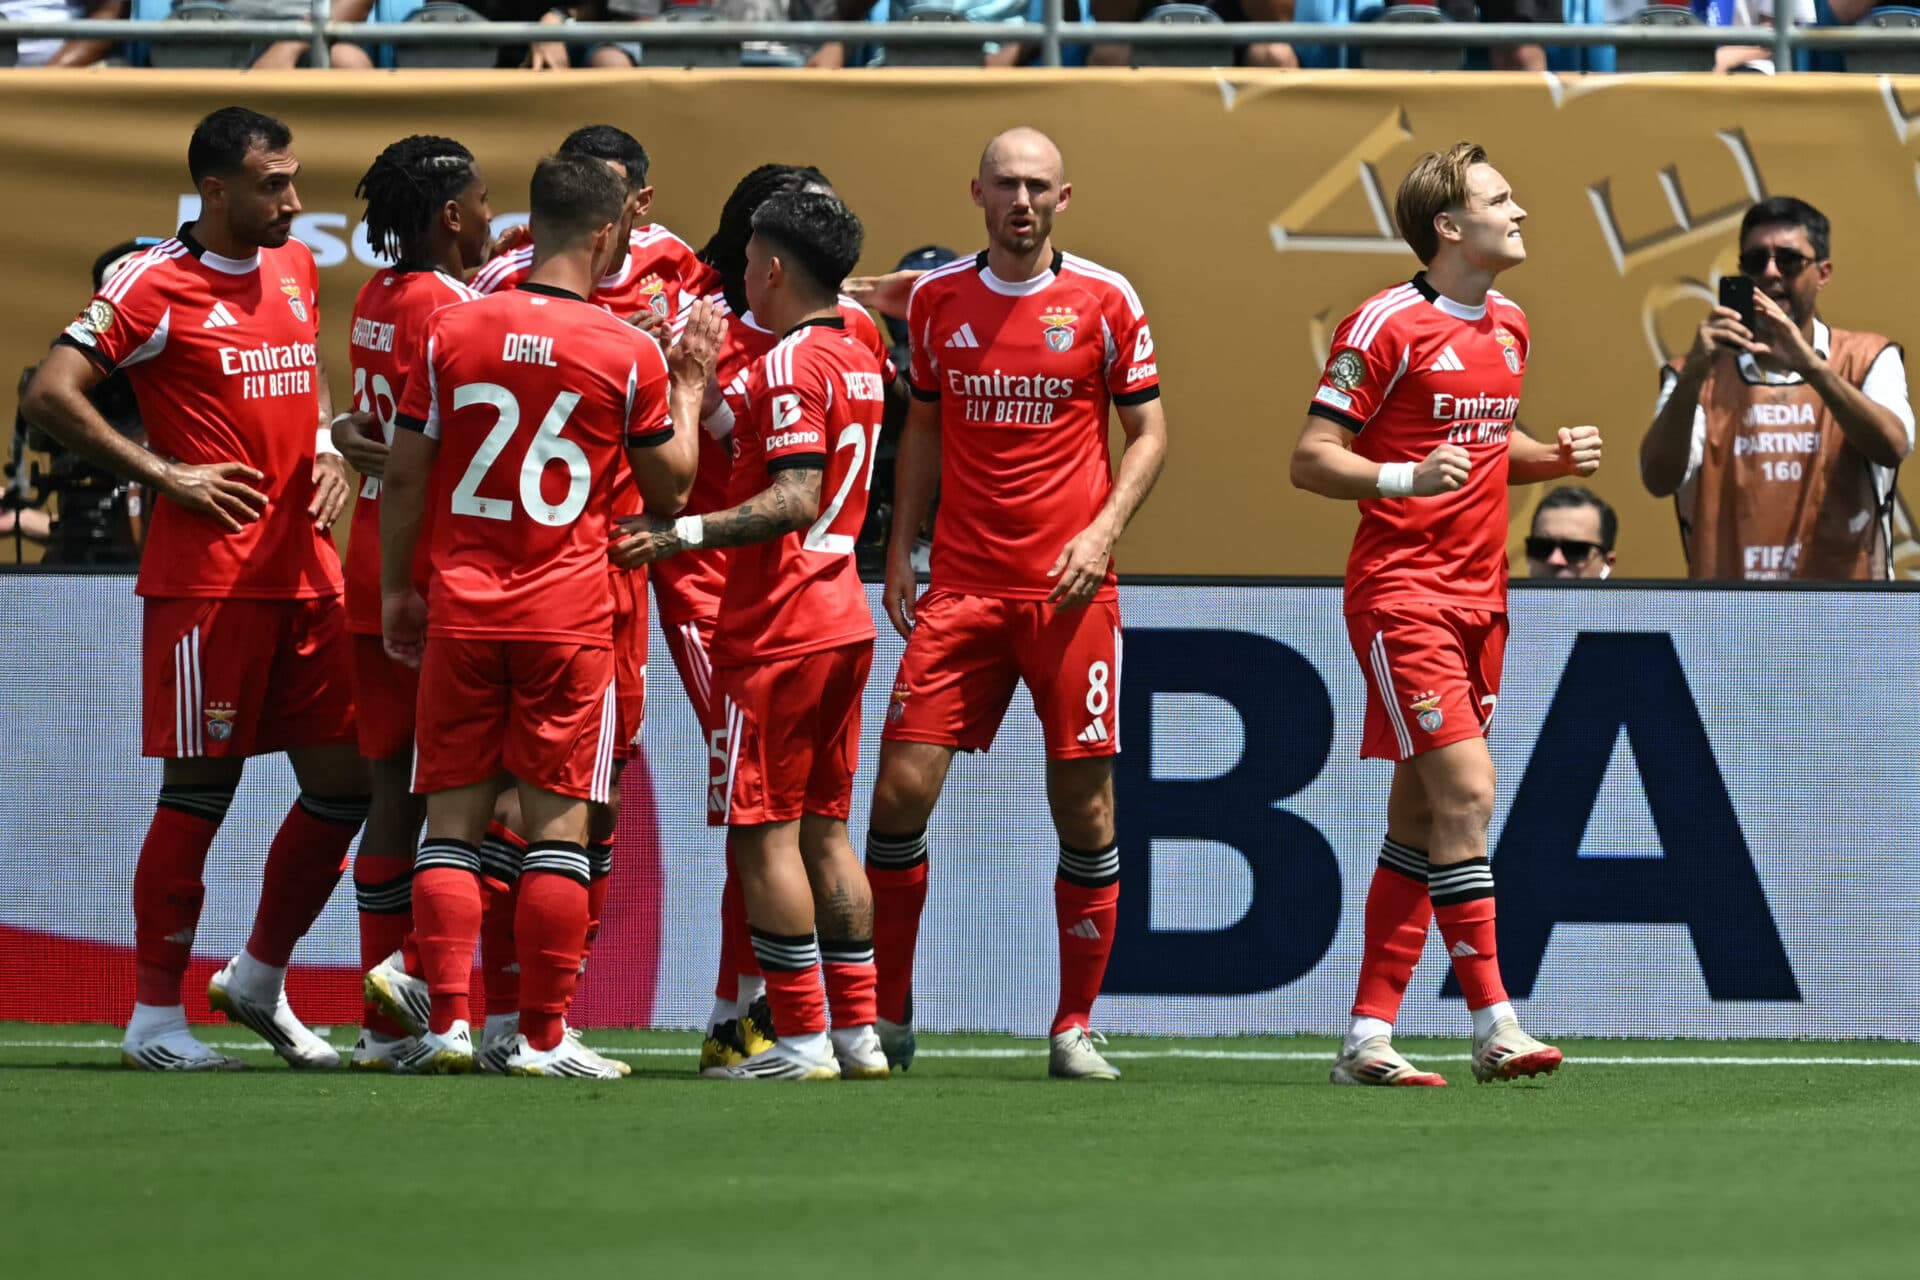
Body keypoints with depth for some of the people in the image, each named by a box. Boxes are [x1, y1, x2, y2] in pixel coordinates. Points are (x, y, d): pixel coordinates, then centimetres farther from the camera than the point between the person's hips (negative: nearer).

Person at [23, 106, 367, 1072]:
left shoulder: (296, 268, 14)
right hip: (207, 580, -7)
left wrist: (327, 452, 11)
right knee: (199, 791, -4)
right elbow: (50, 395, -12)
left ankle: (259, 981, 24)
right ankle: (155, 1018, 5)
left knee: (344, 783, 7)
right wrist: (167, 475, -12)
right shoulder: (155, 285, -8)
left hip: (307, 574, 7)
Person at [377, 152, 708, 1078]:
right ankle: (542, 1035, 0)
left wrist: (396, 589, 16)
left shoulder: (452, 330, 1)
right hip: (569, 617, -2)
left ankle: (446, 1020, -1)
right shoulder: (629, 353, -4)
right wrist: (692, 388, 20)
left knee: (453, 818, 6)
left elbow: (404, 475, 5)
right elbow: (669, 488, 7)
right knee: (557, 822, 2)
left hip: (461, 610, 2)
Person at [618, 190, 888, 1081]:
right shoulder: (856, 359, 14)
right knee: (824, 827, 12)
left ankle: (801, 1040, -8)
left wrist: (686, 533, -25)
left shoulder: (790, 365, -14)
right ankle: (858, 1032, 11)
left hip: (778, 634, -9)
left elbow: (795, 500, -22)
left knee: (762, 831, -6)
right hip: (841, 619, 9)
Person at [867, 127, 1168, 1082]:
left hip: (1070, 590, -2)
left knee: (1084, 805, -1)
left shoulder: (1105, 302, 0)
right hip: (961, 585, 2)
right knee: (901, 788, -6)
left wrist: (1103, 530, -9)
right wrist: (900, 548, 9)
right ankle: (885, 1017, 6)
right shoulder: (936, 299, 8)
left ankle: (1074, 1029, 9)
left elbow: (1147, 433, 5)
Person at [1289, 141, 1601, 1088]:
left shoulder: (1508, 327, 13)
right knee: (1465, 792, -16)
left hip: (1478, 598, 8)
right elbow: (1310, 460, -10)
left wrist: (1555, 458, 8)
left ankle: (1368, 1037, 8)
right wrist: (1404, 478, -26)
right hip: (1403, 593, -8)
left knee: (1421, 816, 6)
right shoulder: (1387, 325, -11)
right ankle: (1493, 1026, -16)